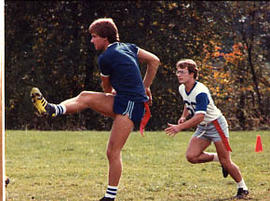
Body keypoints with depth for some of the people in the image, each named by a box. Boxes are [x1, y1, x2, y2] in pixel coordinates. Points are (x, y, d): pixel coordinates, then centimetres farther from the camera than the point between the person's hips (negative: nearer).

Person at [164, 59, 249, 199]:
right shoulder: (182, 89, -1)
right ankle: (218, 158, 13)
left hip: (216, 124, -8)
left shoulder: (200, 92, -28)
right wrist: (184, 116, 5)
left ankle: (242, 188, 12)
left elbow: (199, 117, -35)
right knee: (191, 156, -10)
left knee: (226, 162, -8)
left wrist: (179, 128, -39)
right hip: (202, 128, 8)